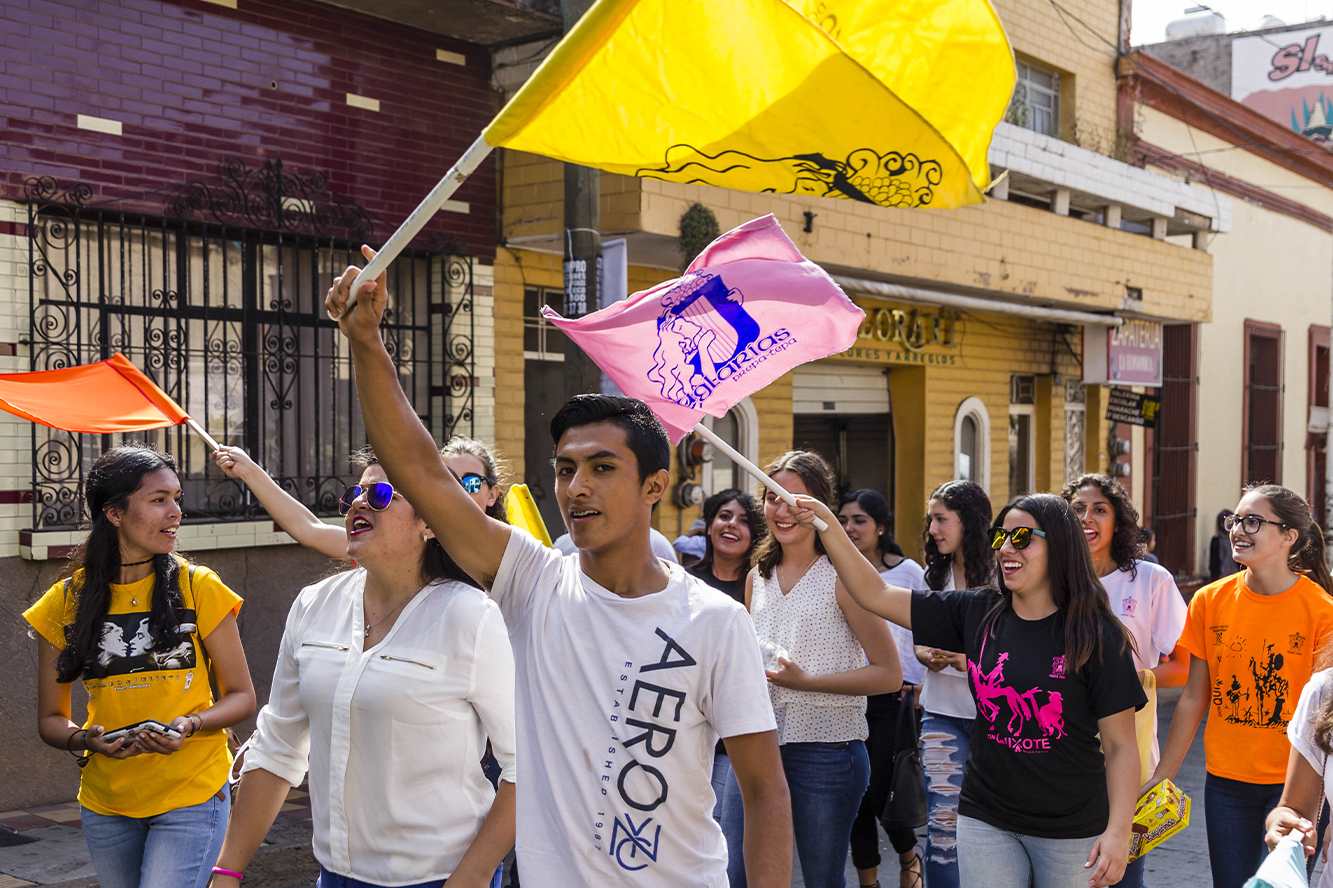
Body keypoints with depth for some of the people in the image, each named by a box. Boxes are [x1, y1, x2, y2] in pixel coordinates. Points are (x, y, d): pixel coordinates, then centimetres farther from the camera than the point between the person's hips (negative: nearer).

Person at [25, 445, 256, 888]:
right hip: (105, 804, 3)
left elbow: (241, 697, 1)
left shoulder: (199, 588, -5)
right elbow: (50, 719, 7)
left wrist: (188, 726, -18)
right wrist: (86, 740, -14)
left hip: (190, 796, -3)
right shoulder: (65, 602, 1)